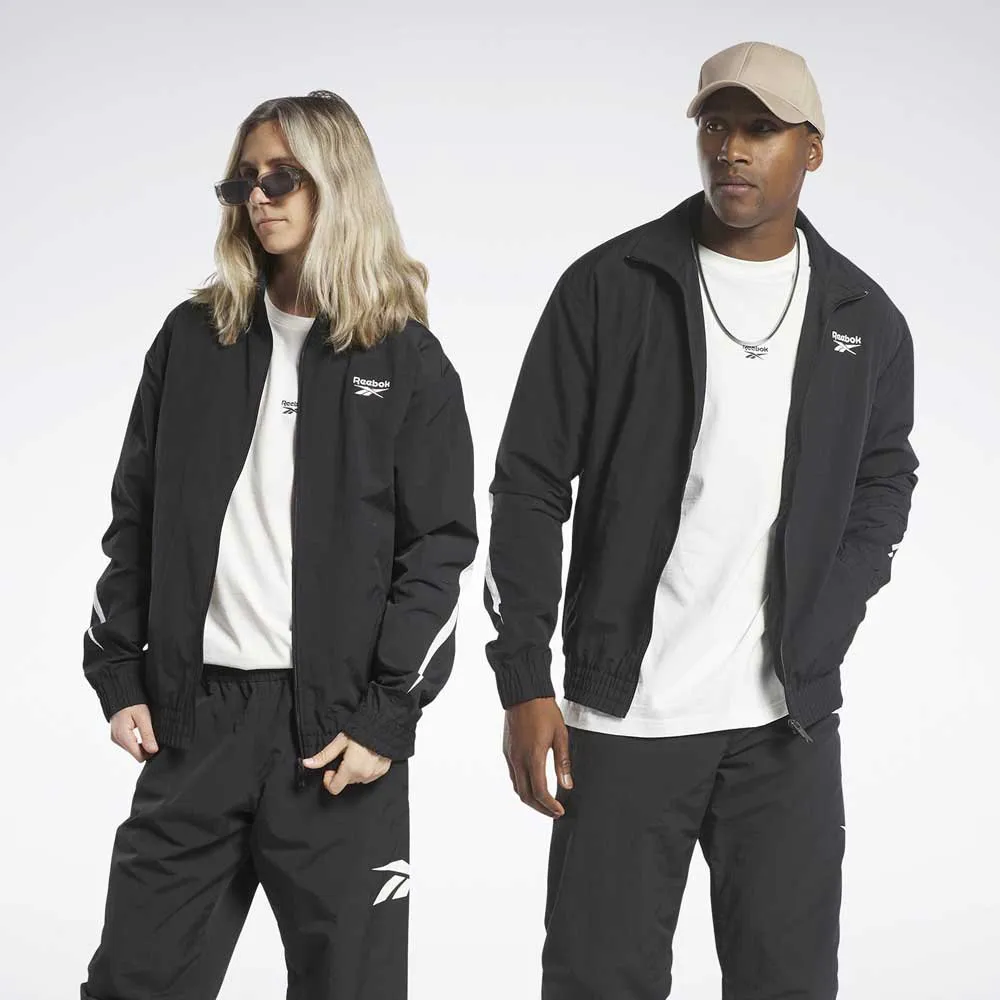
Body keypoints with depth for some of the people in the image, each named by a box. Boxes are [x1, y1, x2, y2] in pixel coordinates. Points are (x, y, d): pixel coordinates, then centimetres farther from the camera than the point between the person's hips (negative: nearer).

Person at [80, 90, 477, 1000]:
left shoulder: (407, 360, 2)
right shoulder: (195, 339, 11)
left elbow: (438, 550, -2)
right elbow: (135, 523, 13)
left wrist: (387, 718, -9)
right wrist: (119, 676, 5)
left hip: (336, 722, -2)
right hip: (194, 713, 3)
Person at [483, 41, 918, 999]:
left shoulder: (864, 318, 6)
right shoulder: (609, 285, -2)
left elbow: (885, 480, 19)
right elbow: (530, 487, -1)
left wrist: (815, 641, 5)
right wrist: (523, 680, -7)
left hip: (787, 722, 2)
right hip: (620, 713, -2)